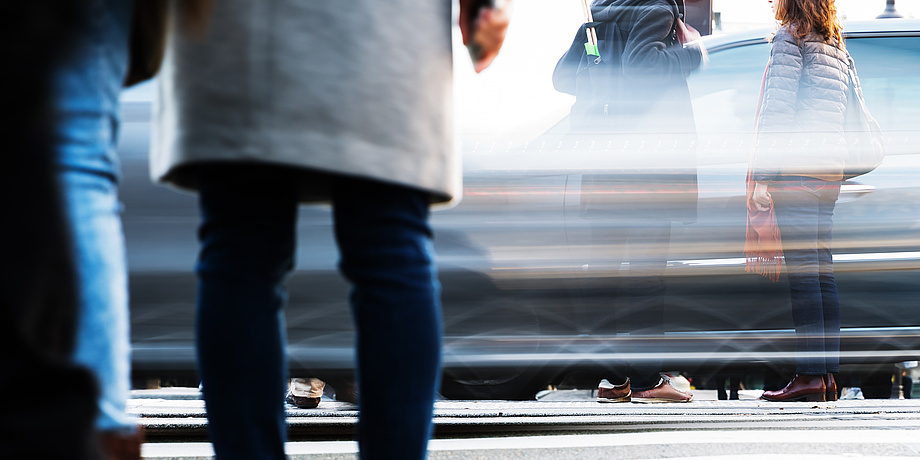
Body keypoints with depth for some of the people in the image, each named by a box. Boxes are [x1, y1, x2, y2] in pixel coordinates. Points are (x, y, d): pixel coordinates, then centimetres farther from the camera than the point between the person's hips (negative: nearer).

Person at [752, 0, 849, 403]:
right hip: (829, 166, 8)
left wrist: (762, 177, -13)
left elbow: (777, 111, -11)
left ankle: (810, 375, -12)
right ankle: (827, 373, 8)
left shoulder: (790, 36, -3)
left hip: (795, 165, -8)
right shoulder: (836, 46, 21)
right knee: (821, 269, 8)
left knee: (802, 268, -9)